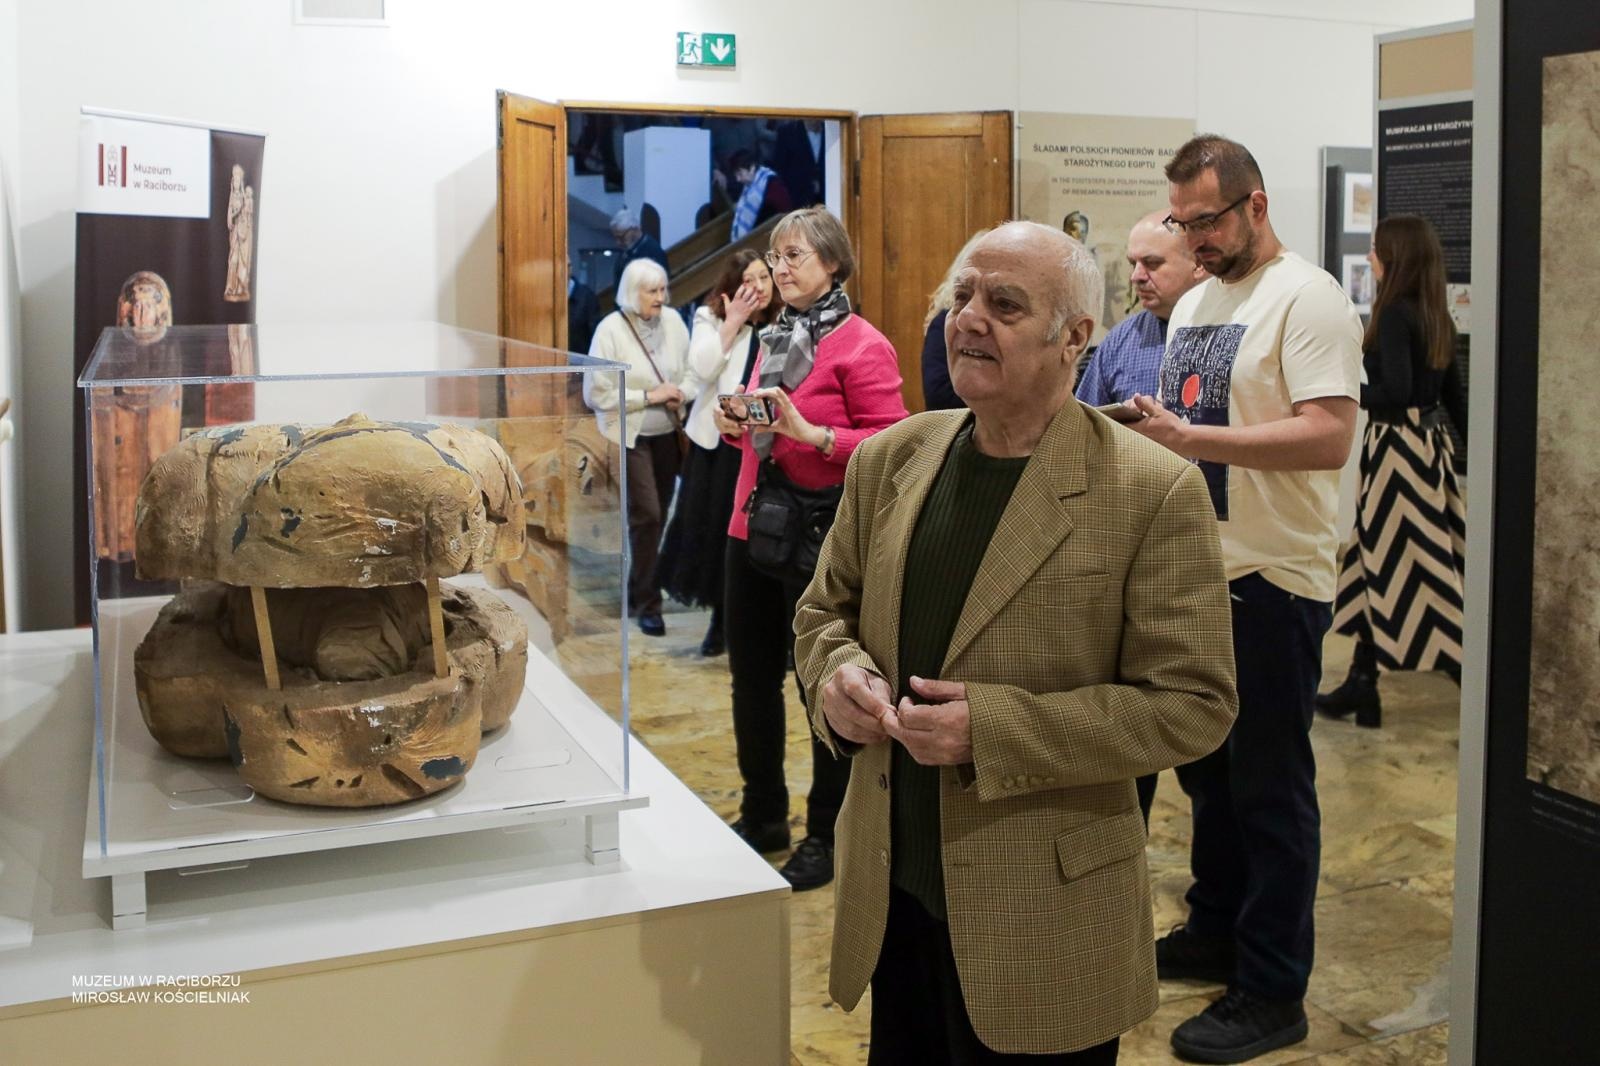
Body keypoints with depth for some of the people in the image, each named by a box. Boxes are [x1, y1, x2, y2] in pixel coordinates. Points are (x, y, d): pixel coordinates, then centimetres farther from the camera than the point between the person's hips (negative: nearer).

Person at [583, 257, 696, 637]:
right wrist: (649, 396, -18)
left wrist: (681, 391, -11)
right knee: (646, 514, -10)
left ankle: (638, 591, 30)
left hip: (667, 434, 5)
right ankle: (647, 603, 2)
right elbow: (596, 394, -14)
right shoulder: (610, 329, -13)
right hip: (630, 437, -5)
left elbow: (692, 370, 11)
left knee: (658, 514, 12)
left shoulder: (672, 321, 1)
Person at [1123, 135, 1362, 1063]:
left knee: (1269, 786, 1)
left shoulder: (1307, 298, -13)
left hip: (1271, 580, -8)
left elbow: (1329, 436, -24)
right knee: (1206, 768, 17)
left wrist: (1191, 438, -28)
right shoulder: (1193, 303, 13)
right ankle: (1215, 934, 33)